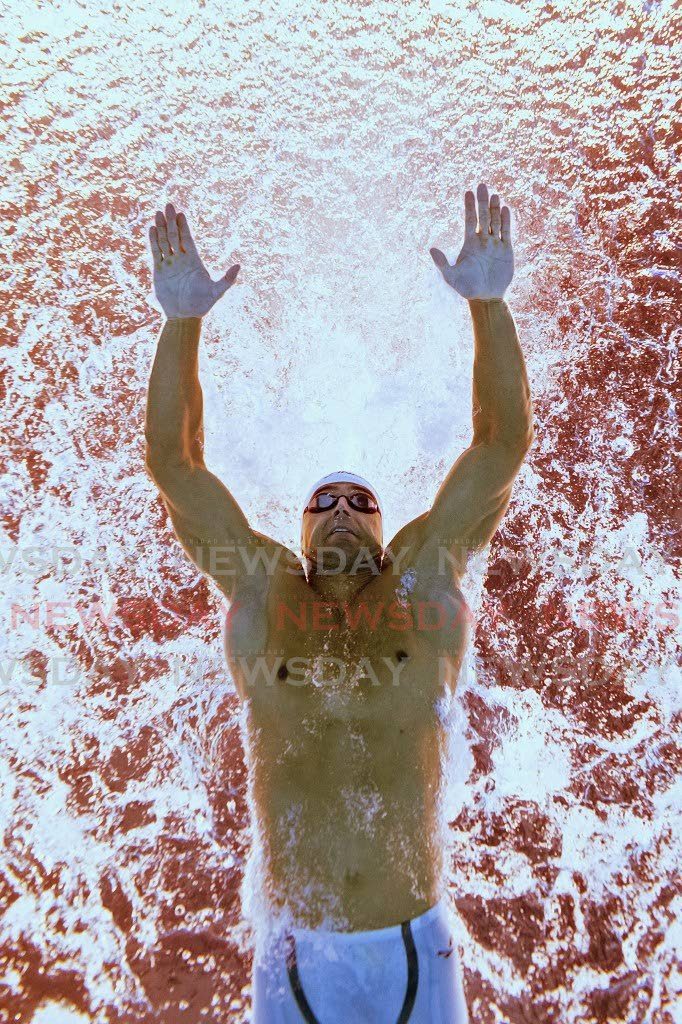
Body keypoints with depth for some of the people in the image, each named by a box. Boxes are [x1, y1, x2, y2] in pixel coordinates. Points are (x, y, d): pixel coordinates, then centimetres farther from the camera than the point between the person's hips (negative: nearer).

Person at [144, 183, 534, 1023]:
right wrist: (182, 321, -9)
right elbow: (172, 460, -3)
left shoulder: (425, 578, -1)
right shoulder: (260, 591, -1)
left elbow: (505, 438, -4)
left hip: (415, 948, 0)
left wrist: (488, 303, -10)